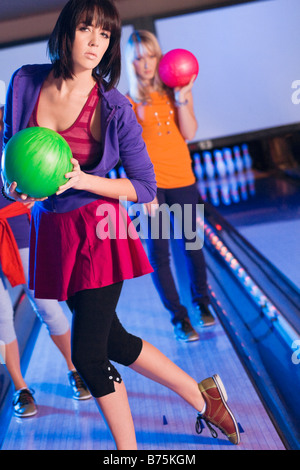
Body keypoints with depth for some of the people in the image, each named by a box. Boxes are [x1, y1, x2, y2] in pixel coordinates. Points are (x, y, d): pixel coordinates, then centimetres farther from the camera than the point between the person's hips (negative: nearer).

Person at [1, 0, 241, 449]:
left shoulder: (115, 109, -12)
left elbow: (145, 187, -7)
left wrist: (83, 180, -20)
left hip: (97, 231, -5)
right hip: (52, 231, 5)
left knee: (87, 356, -4)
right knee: (113, 342, 13)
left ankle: (128, 450, 22)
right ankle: (202, 396, 33)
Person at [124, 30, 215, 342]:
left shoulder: (176, 91, 6)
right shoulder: (129, 101, -1)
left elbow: (189, 133, -6)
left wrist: (181, 96, -12)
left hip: (181, 180, 2)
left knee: (191, 245, 12)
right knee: (158, 254, 0)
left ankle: (201, 303, 32)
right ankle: (179, 317, 13)